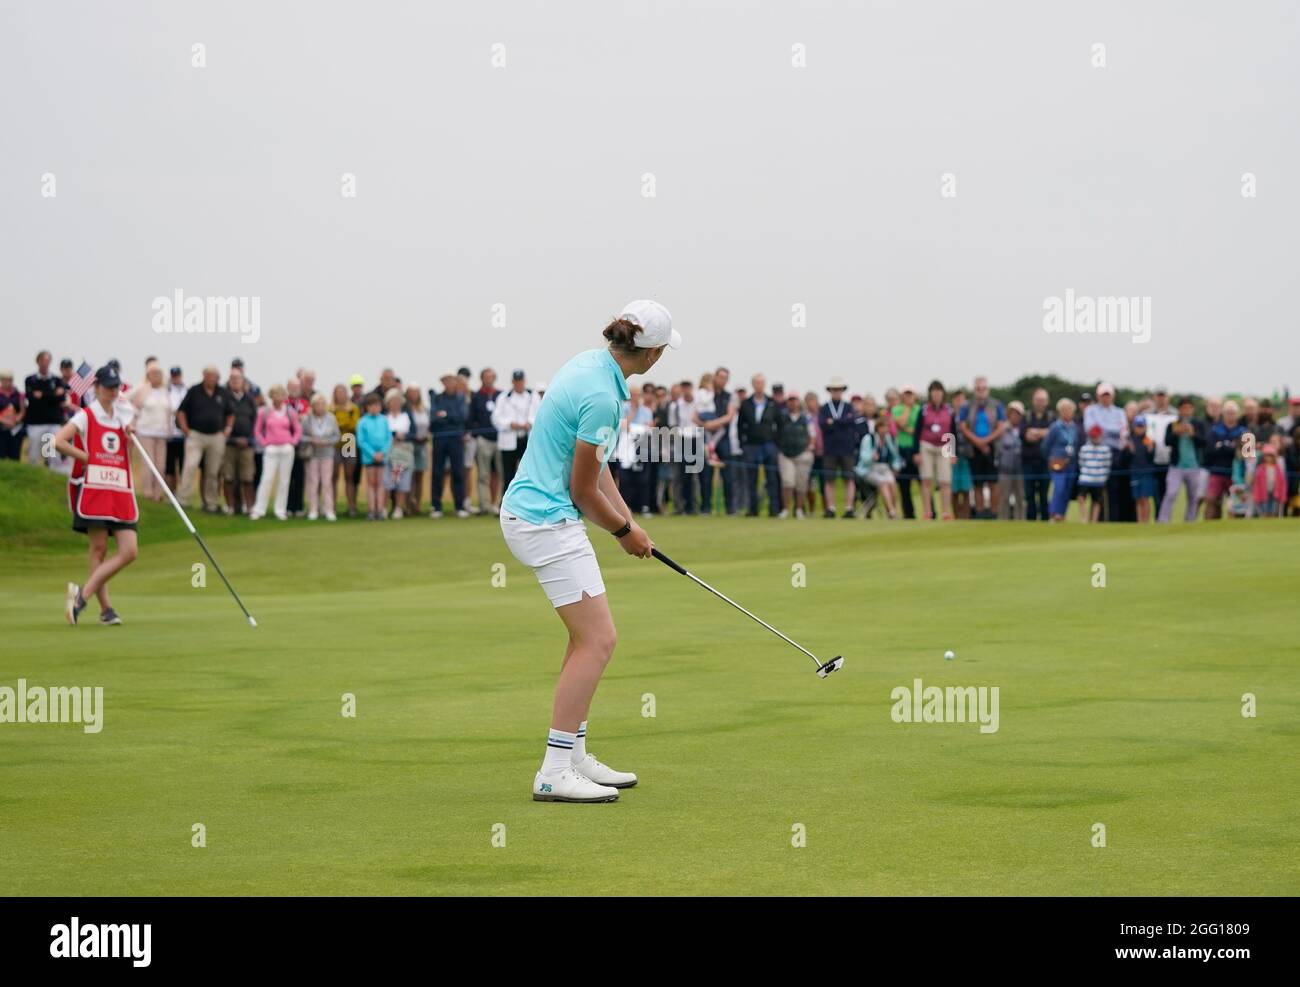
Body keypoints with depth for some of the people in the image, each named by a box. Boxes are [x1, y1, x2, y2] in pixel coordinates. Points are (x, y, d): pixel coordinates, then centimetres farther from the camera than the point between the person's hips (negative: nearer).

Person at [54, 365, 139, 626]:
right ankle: (105, 609, -6)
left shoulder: (122, 419, 17)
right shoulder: (85, 416, -1)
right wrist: (87, 457, -11)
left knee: (130, 551, -5)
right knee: (99, 548, -9)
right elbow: (58, 441, -13)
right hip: (92, 488, -6)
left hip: (121, 492, 6)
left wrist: (131, 438, 2)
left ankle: (82, 593, -2)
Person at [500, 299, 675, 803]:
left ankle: (573, 756, 22)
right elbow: (583, 489, -14)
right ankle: (554, 773, -10)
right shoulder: (601, 396, -23)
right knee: (598, 639, -9)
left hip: (532, 512, 10)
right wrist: (623, 531, 2)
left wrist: (627, 520, 14)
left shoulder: (592, 364, 7)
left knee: (587, 637, 17)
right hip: (548, 521, -10)